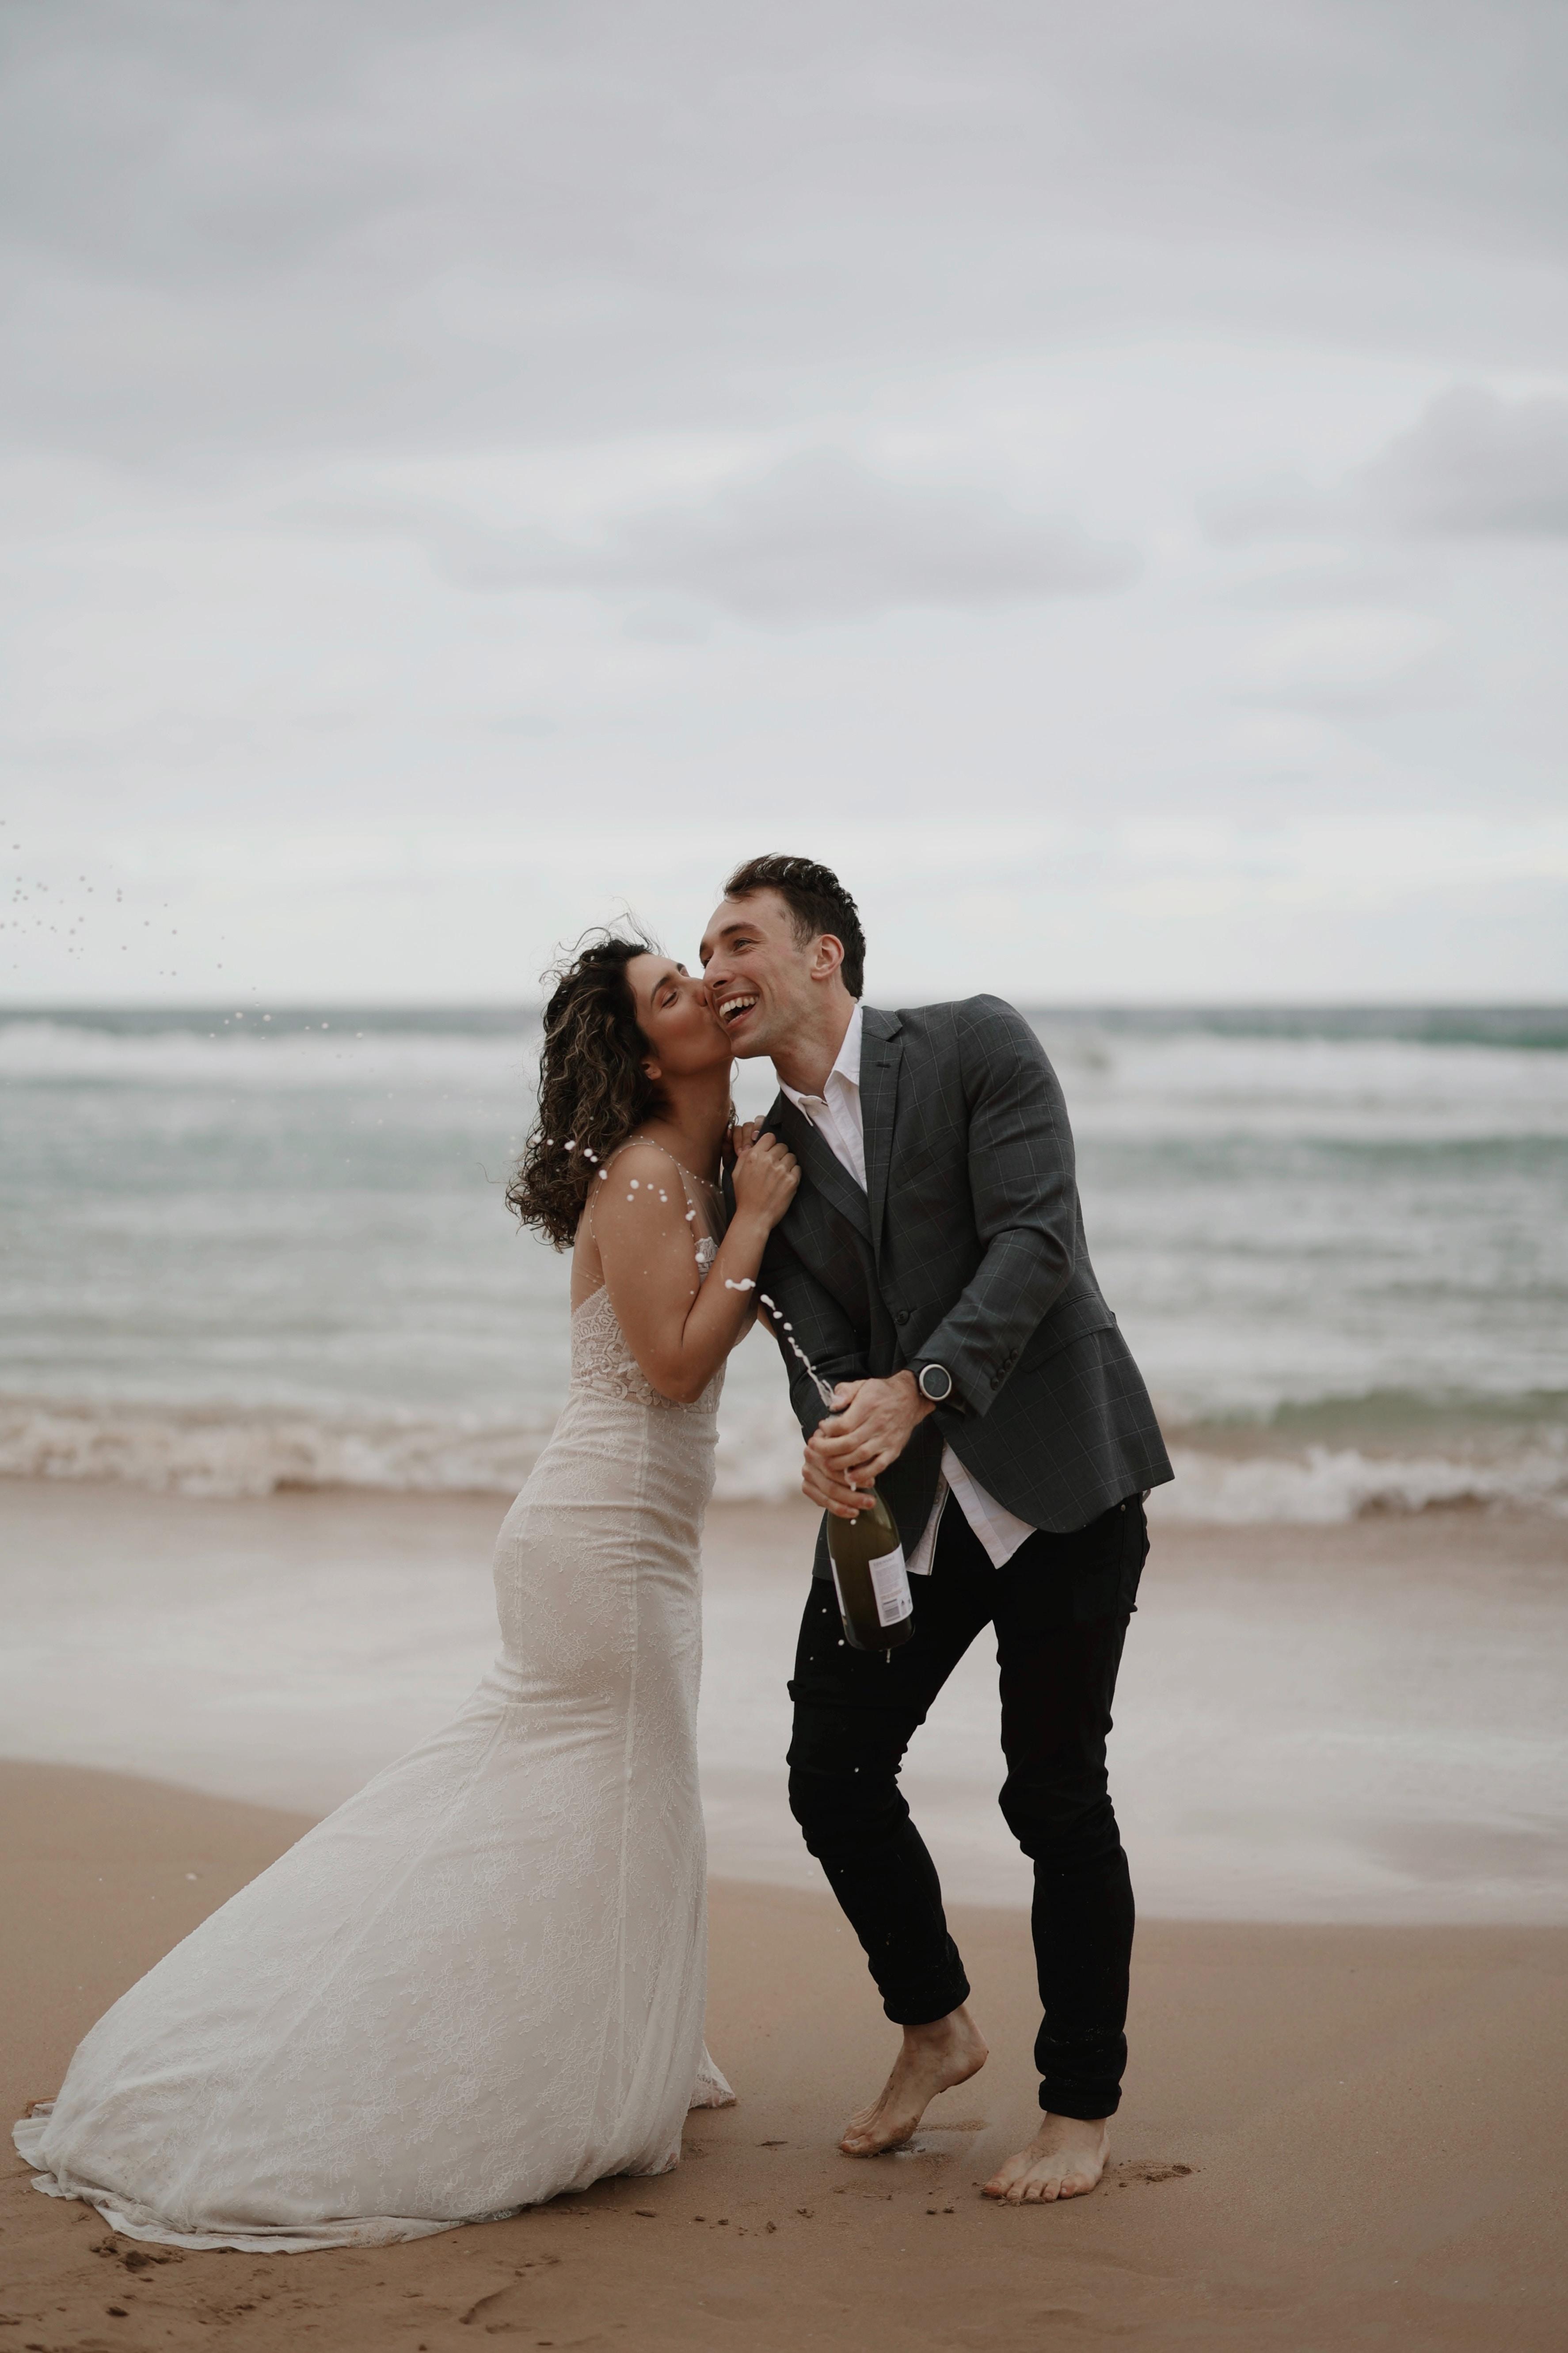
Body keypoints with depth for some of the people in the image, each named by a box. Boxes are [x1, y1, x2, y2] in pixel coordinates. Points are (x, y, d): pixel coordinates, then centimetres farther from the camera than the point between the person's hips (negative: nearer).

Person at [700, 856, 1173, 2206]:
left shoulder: (978, 1046, -6)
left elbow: (1035, 1239, -17)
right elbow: (816, 1344, -2)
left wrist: (917, 1389, -28)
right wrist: (831, 1440, -25)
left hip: (1057, 1482, -5)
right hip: (899, 1502, 5)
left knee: (1056, 1793, -1)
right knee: (834, 1774, 3)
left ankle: (1083, 2106, 16)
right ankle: (935, 2027, 29)